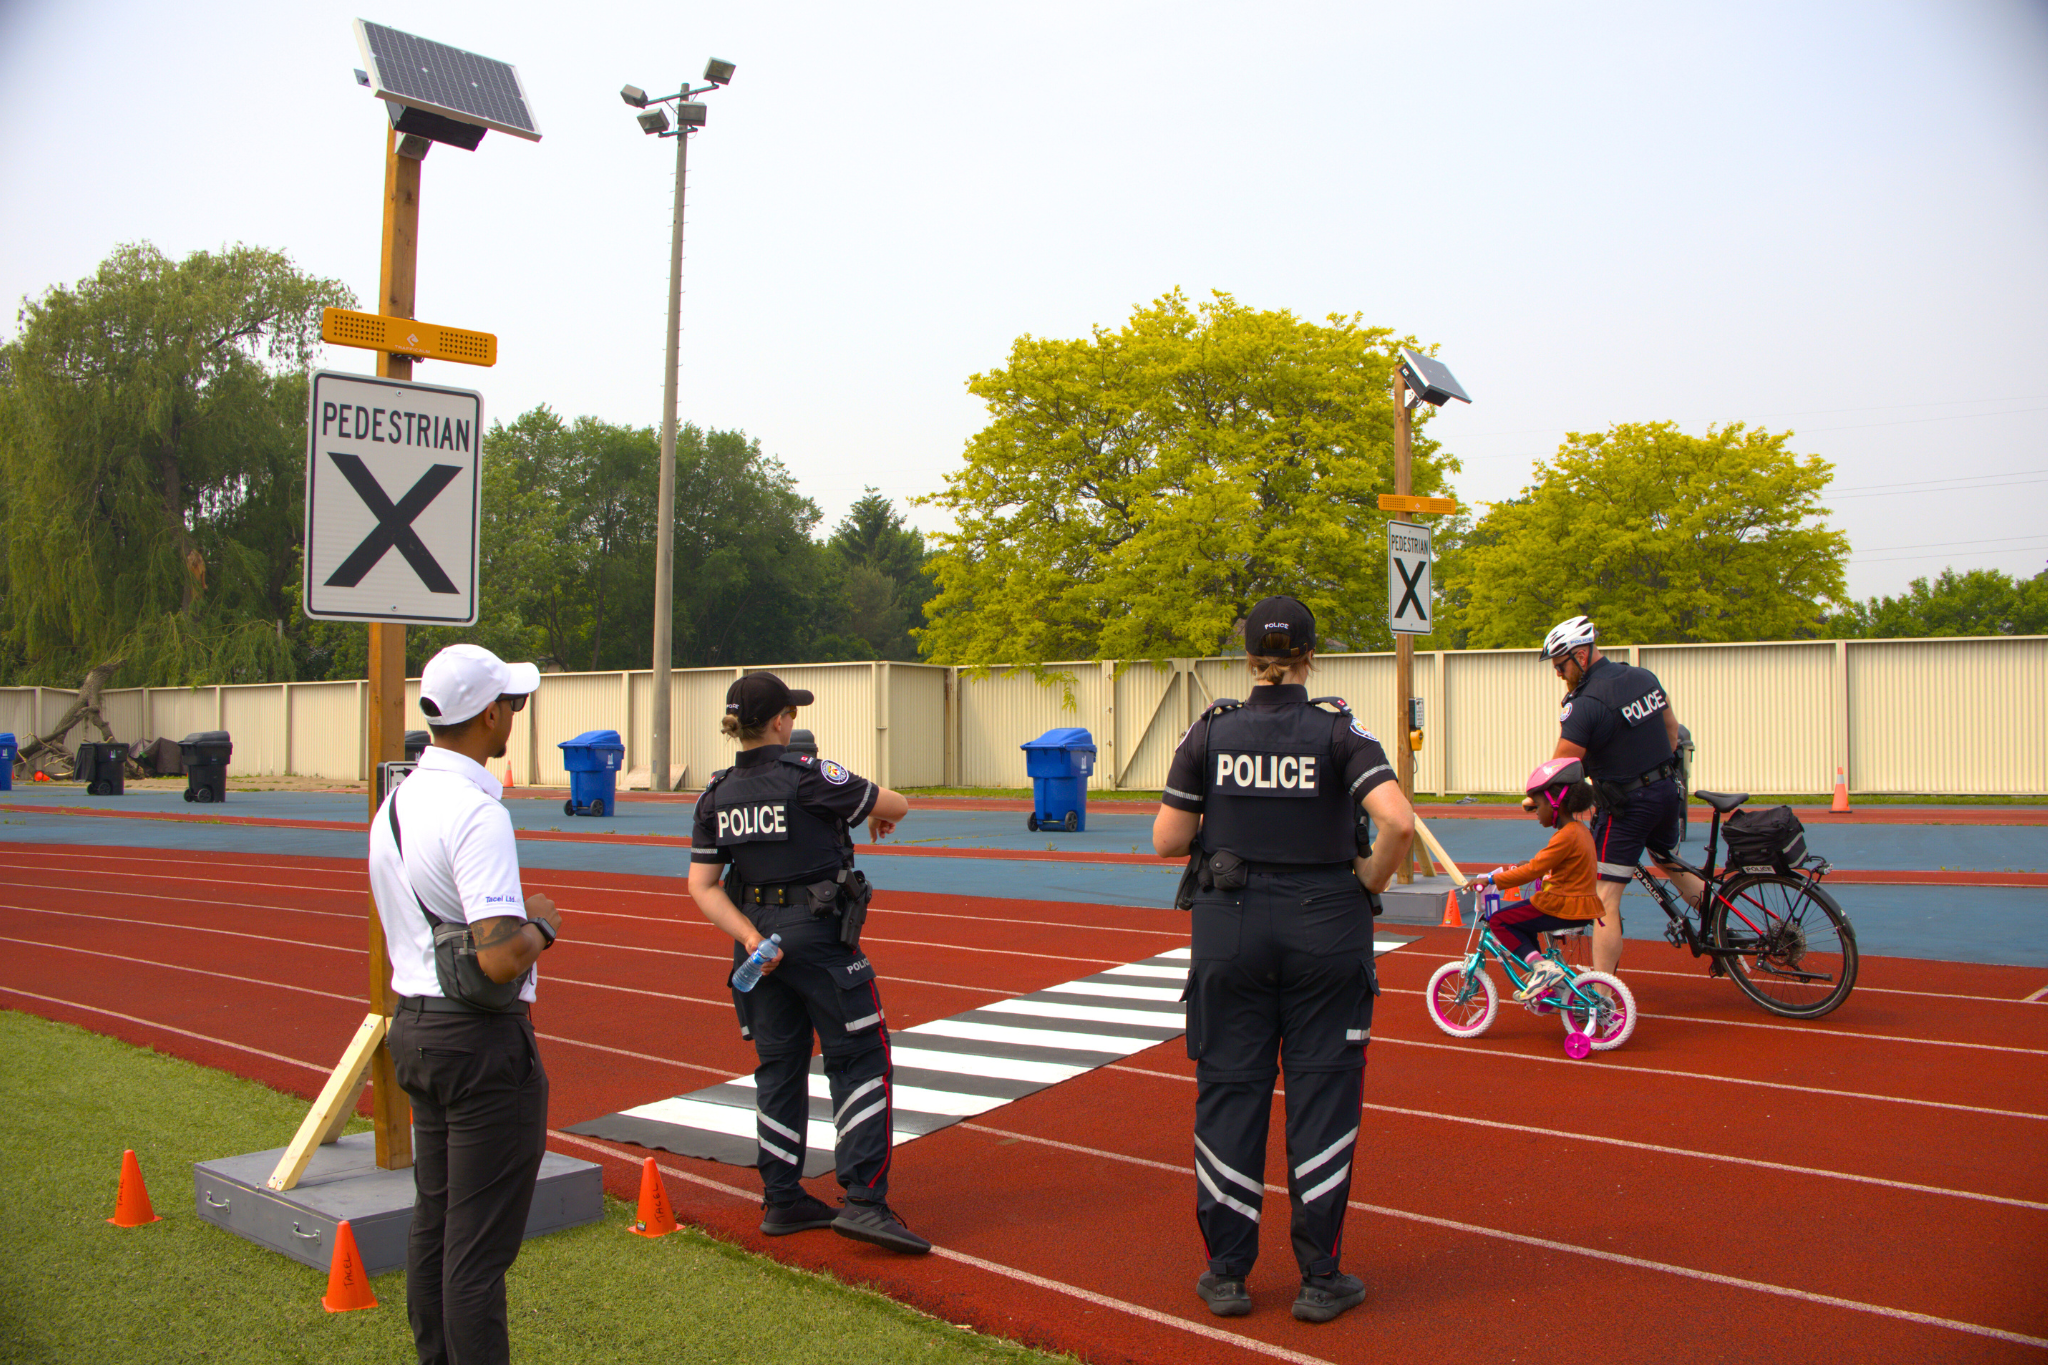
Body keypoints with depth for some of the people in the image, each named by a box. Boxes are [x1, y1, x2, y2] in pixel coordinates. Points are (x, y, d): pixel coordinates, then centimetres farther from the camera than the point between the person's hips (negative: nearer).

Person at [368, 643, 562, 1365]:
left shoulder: (394, 804, 9)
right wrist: (542, 924, -9)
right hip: (482, 1041, -9)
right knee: (479, 1244, -1)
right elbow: (501, 957, -27)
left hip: (414, 1029, 10)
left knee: (433, 1222, 20)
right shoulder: (476, 812, -21)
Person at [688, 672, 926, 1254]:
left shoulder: (716, 795, 4)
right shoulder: (809, 777, -13)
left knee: (779, 1065, 15)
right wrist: (879, 815, 20)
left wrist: (750, 938, -7)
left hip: (759, 939, 6)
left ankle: (782, 1200, 21)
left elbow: (702, 885, 0)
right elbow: (897, 806, -3)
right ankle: (864, 1202, -6)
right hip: (819, 937, -6)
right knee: (859, 1059, 0)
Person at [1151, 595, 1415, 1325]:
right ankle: (1320, 1278, 15)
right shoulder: (1339, 731, -7)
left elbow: (1167, 841, -1)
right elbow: (1398, 821, -20)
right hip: (1325, 927, -1)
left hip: (1231, 927, 1)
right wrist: (1374, 879, -3)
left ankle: (1227, 1272, 19)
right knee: (1322, 1093, 8)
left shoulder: (1211, 731, -2)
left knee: (1229, 1091, 10)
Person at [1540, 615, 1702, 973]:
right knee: (1671, 864, 33)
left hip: (1625, 805, -8)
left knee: (1606, 900, -6)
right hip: (1667, 793, 8)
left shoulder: (1585, 705, -20)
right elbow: (1671, 727, 18)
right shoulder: (1645, 677, 4)